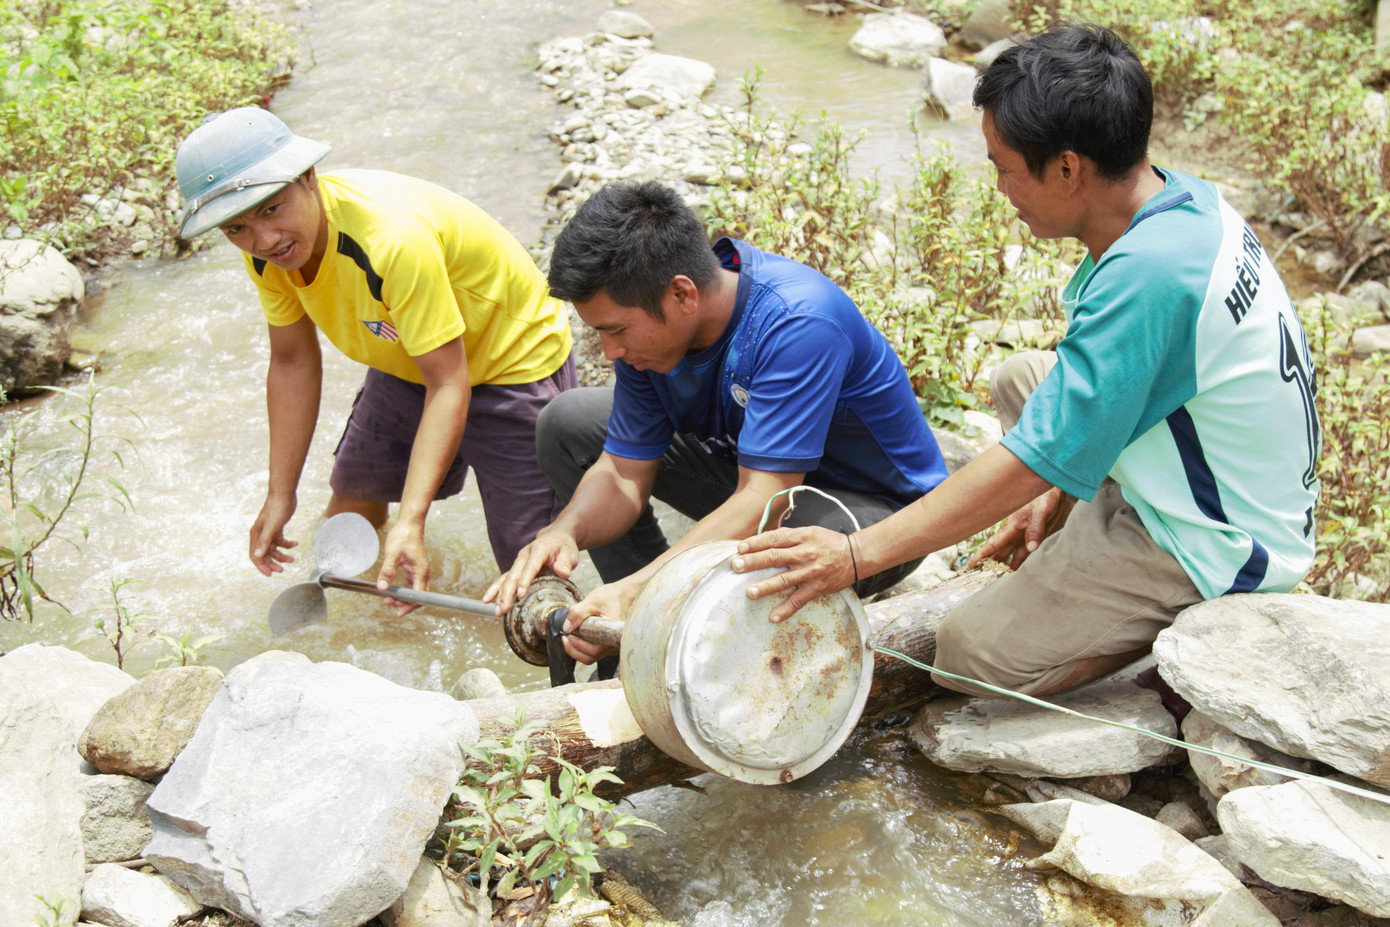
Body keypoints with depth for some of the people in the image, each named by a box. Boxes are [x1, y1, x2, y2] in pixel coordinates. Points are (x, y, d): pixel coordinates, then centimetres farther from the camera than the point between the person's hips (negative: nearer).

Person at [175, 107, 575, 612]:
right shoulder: (268, 248, -16)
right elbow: (294, 363, -3)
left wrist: (411, 522, -42)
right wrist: (280, 495, -2)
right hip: (405, 365, 7)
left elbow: (447, 384, -35)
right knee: (349, 514, 12)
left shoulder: (394, 239, -40)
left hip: (513, 359, -6)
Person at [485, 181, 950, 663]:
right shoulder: (649, 325, -13)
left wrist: (635, 587, -47)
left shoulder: (796, 321, -35)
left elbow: (763, 501, -39)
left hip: (876, 506, -7)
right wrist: (565, 532, -30)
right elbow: (625, 473, -9)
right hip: (755, 474, 7)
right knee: (568, 422, 1)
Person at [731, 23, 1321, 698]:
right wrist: (1054, 497, 10)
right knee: (1020, 377, 17)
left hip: (1223, 551, -9)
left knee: (966, 654, -6)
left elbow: (1034, 462, -29)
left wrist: (859, 554, -24)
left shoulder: (1146, 274, -32)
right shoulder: (1182, 198, -2)